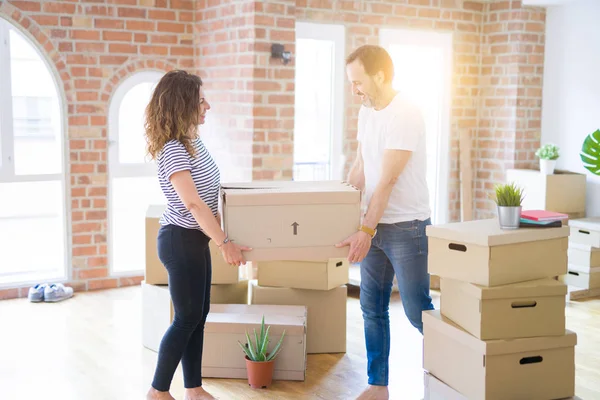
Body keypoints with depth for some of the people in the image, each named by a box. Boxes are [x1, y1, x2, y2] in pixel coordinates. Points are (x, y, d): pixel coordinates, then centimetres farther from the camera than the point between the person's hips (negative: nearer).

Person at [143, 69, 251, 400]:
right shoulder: (172, 151, -22)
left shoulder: (193, 140, 8)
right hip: (181, 239, -9)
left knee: (198, 316, 12)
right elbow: (193, 203, -27)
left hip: (196, 238, 9)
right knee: (187, 318, -1)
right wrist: (224, 243, -25)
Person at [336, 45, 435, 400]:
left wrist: (366, 231, -23)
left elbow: (388, 180, -22)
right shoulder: (366, 111, 8)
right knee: (372, 309, 11)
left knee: (417, 311, 0)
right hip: (374, 225, 8)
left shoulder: (405, 115, -18)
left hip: (407, 227, -8)